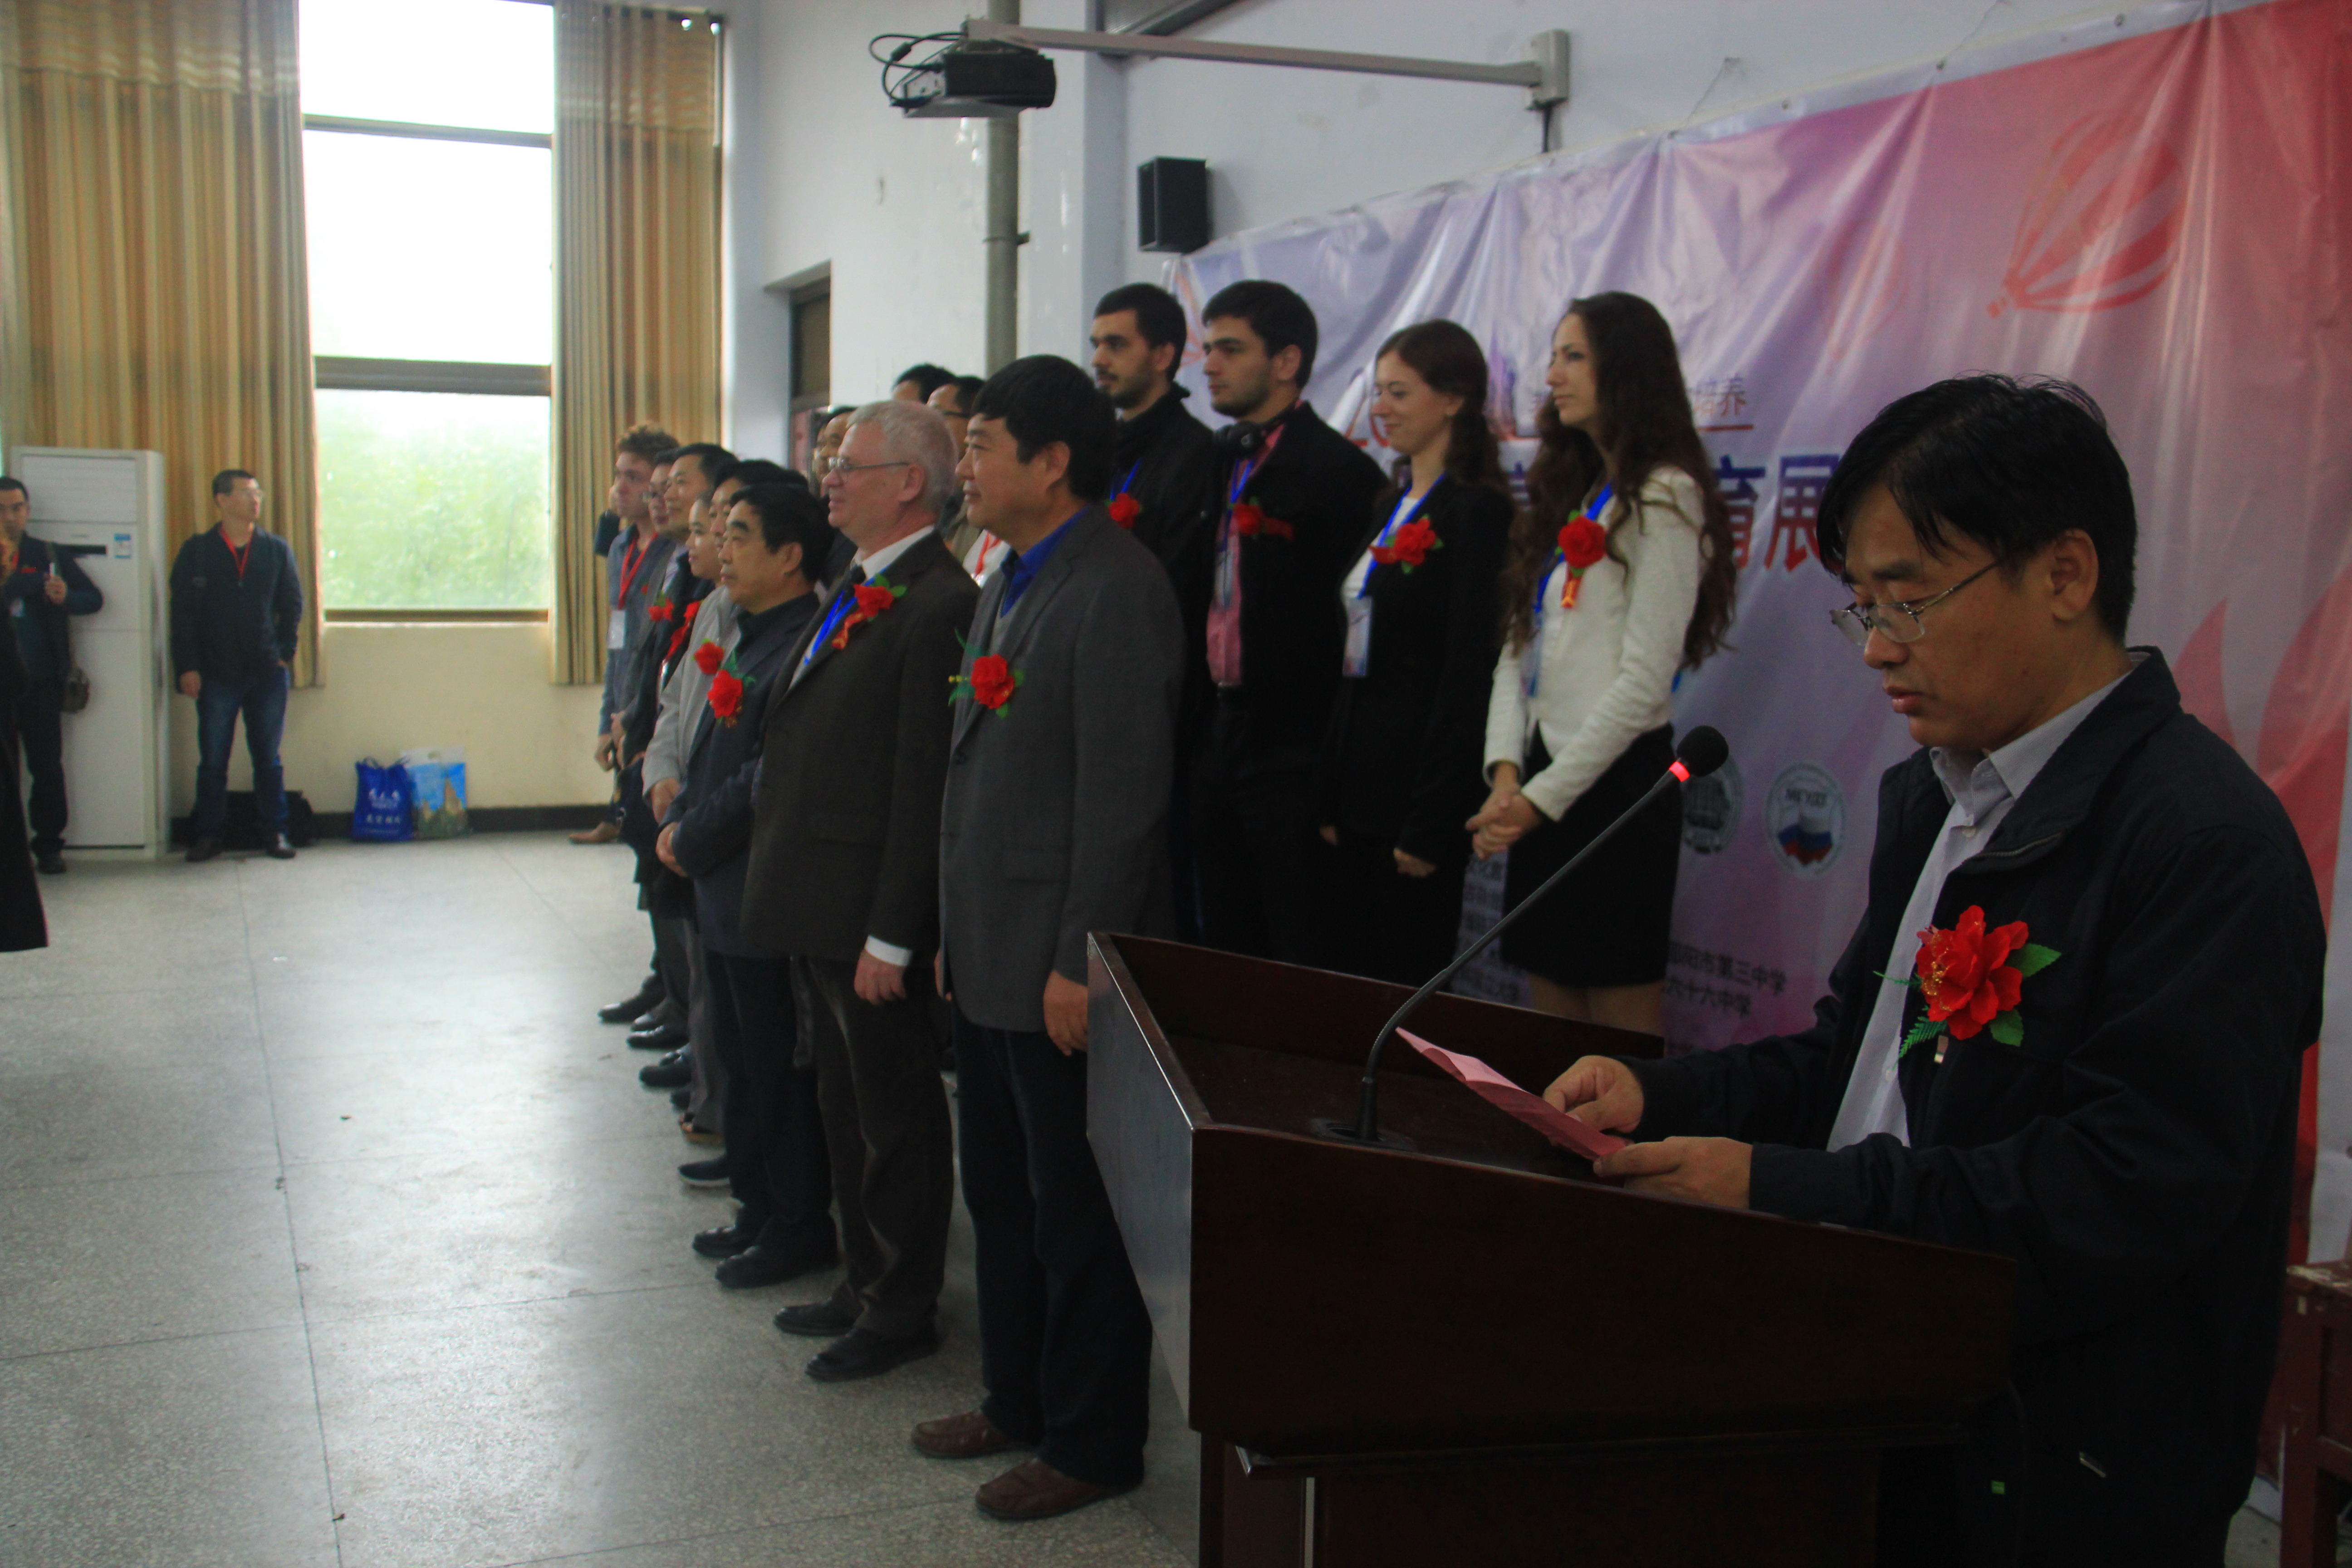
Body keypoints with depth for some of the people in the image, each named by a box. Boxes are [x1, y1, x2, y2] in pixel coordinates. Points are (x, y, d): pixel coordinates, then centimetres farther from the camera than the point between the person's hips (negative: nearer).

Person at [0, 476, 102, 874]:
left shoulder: (51, 556, 9)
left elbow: (94, 599, 7)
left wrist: (66, 597, -14)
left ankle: (49, 846, 11)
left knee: (47, 766, 3)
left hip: (40, 681, 0)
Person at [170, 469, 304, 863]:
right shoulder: (196, 552, 1)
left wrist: (284, 653, 1)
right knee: (212, 760, 3)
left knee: (268, 757, 5)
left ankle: (274, 833, 11)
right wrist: (187, 667, -6)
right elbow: (182, 613, 0)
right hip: (216, 675, -1)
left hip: (267, 673, 1)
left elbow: (292, 604, 10)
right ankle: (208, 835, 11)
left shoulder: (277, 550, 6)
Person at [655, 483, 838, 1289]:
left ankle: (801, 1225, 14)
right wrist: (679, 822, 4)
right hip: (723, 890, 10)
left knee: (780, 1068, 1)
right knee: (743, 1060, 18)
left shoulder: (805, 648, -18)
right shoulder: (749, 640, 14)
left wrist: (693, 837, -14)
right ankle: (760, 1208, 31)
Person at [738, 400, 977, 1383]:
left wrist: (890, 934, -21)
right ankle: (864, 1283, 35)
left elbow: (925, 786, -21)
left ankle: (904, 1311, 20)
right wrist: (787, 889, 13)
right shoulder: (856, 592, 13)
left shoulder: (938, 605, -18)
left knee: (897, 1116, 5)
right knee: (845, 1105, 20)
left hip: (871, 916, -10)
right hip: (816, 910, 10)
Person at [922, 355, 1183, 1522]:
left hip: (1058, 963, -10)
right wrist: (956, 932, 16)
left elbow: (1123, 792, -21)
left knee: (1077, 1214, 4)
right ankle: (1018, 1402, 36)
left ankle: (1094, 1444, 19)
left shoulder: (1116, 590, -17)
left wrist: (1080, 964, -21)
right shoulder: (1007, 581, 14)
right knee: (1001, 1195, 20)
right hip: (988, 956, 10)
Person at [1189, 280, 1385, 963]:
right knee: (1226, 949, 15)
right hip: (1220, 735, 8)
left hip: (1292, 752, -8)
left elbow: (1346, 616, -14)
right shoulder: (1223, 458, 13)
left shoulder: (1339, 468, -11)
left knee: (1302, 960, -2)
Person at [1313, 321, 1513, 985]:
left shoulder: (1476, 511, -11)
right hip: (1361, 781, 8)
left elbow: (1468, 674, -16)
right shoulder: (1391, 506, 15)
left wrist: (1430, 822, -18)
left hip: (1419, 784, -8)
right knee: (1348, 974, 12)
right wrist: (1331, 797, 13)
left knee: (1407, 982, 0)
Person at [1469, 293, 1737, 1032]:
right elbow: (1518, 646, 11)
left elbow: (1645, 677, -15)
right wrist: (1506, 770, -3)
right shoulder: (1571, 493, 17)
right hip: (1543, 777, 8)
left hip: (1614, 778, -8)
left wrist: (1545, 796, -14)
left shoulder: (1663, 497, -9)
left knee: (1619, 1014, -1)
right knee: (1551, 1004, 11)